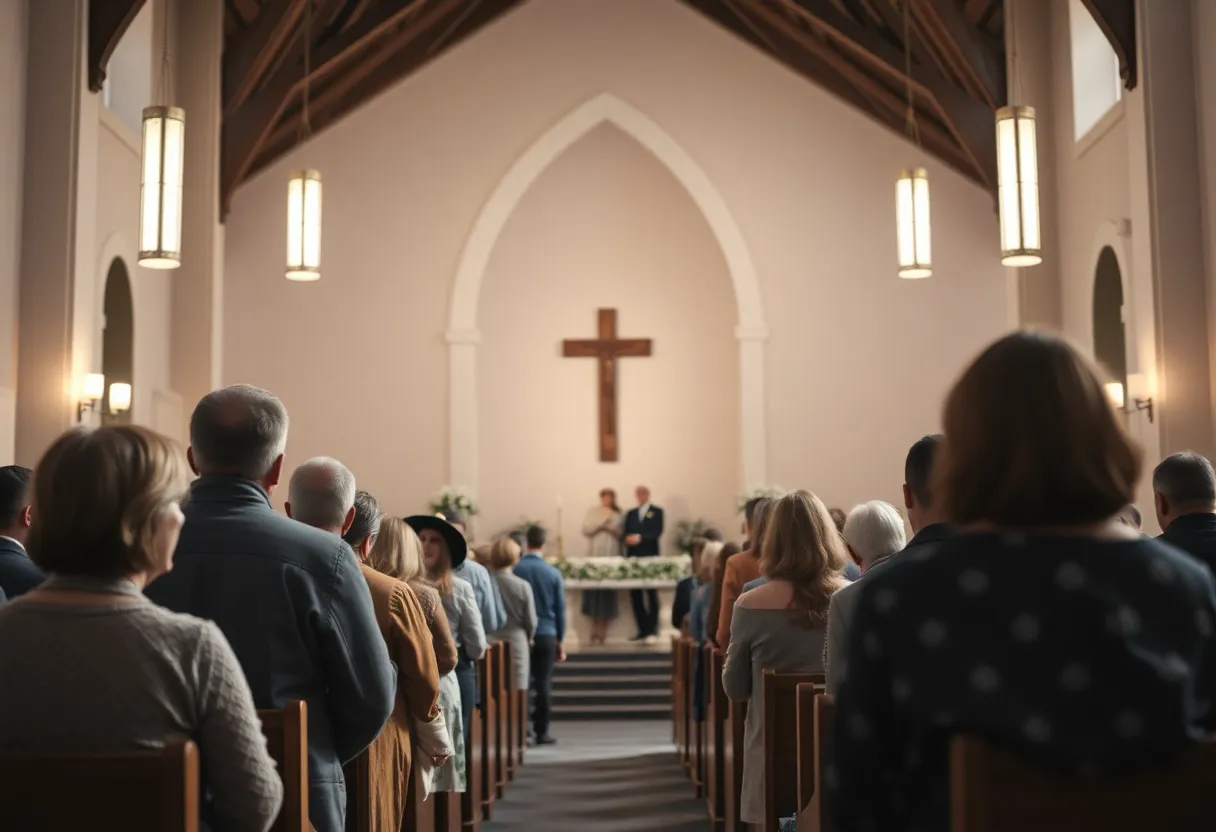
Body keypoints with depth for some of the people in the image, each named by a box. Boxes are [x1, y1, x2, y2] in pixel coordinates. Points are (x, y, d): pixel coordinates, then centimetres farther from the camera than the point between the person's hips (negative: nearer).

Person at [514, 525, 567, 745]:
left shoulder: (515, 570, -6)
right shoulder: (553, 572, -3)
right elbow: (560, 609, 2)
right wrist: (561, 640, 10)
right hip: (547, 634, 0)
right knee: (543, 683, 4)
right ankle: (542, 732, 5)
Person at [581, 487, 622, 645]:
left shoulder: (617, 514, 11)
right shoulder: (592, 511, 7)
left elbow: (621, 534, 9)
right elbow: (586, 530, -4)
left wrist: (613, 529, -10)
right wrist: (602, 521, -12)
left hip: (612, 556, 1)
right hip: (595, 556, -1)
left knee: (608, 592, -2)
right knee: (594, 591, -7)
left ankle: (603, 631, 3)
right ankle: (595, 630, 1)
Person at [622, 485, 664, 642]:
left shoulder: (657, 511, 5)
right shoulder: (630, 513, 19)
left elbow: (657, 533, -7)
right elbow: (625, 534, 12)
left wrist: (640, 538, -18)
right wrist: (628, 539, -10)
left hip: (650, 557, -4)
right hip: (633, 557, 4)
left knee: (651, 595, -2)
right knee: (635, 595, 2)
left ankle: (652, 631, -1)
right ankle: (643, 630, 8)